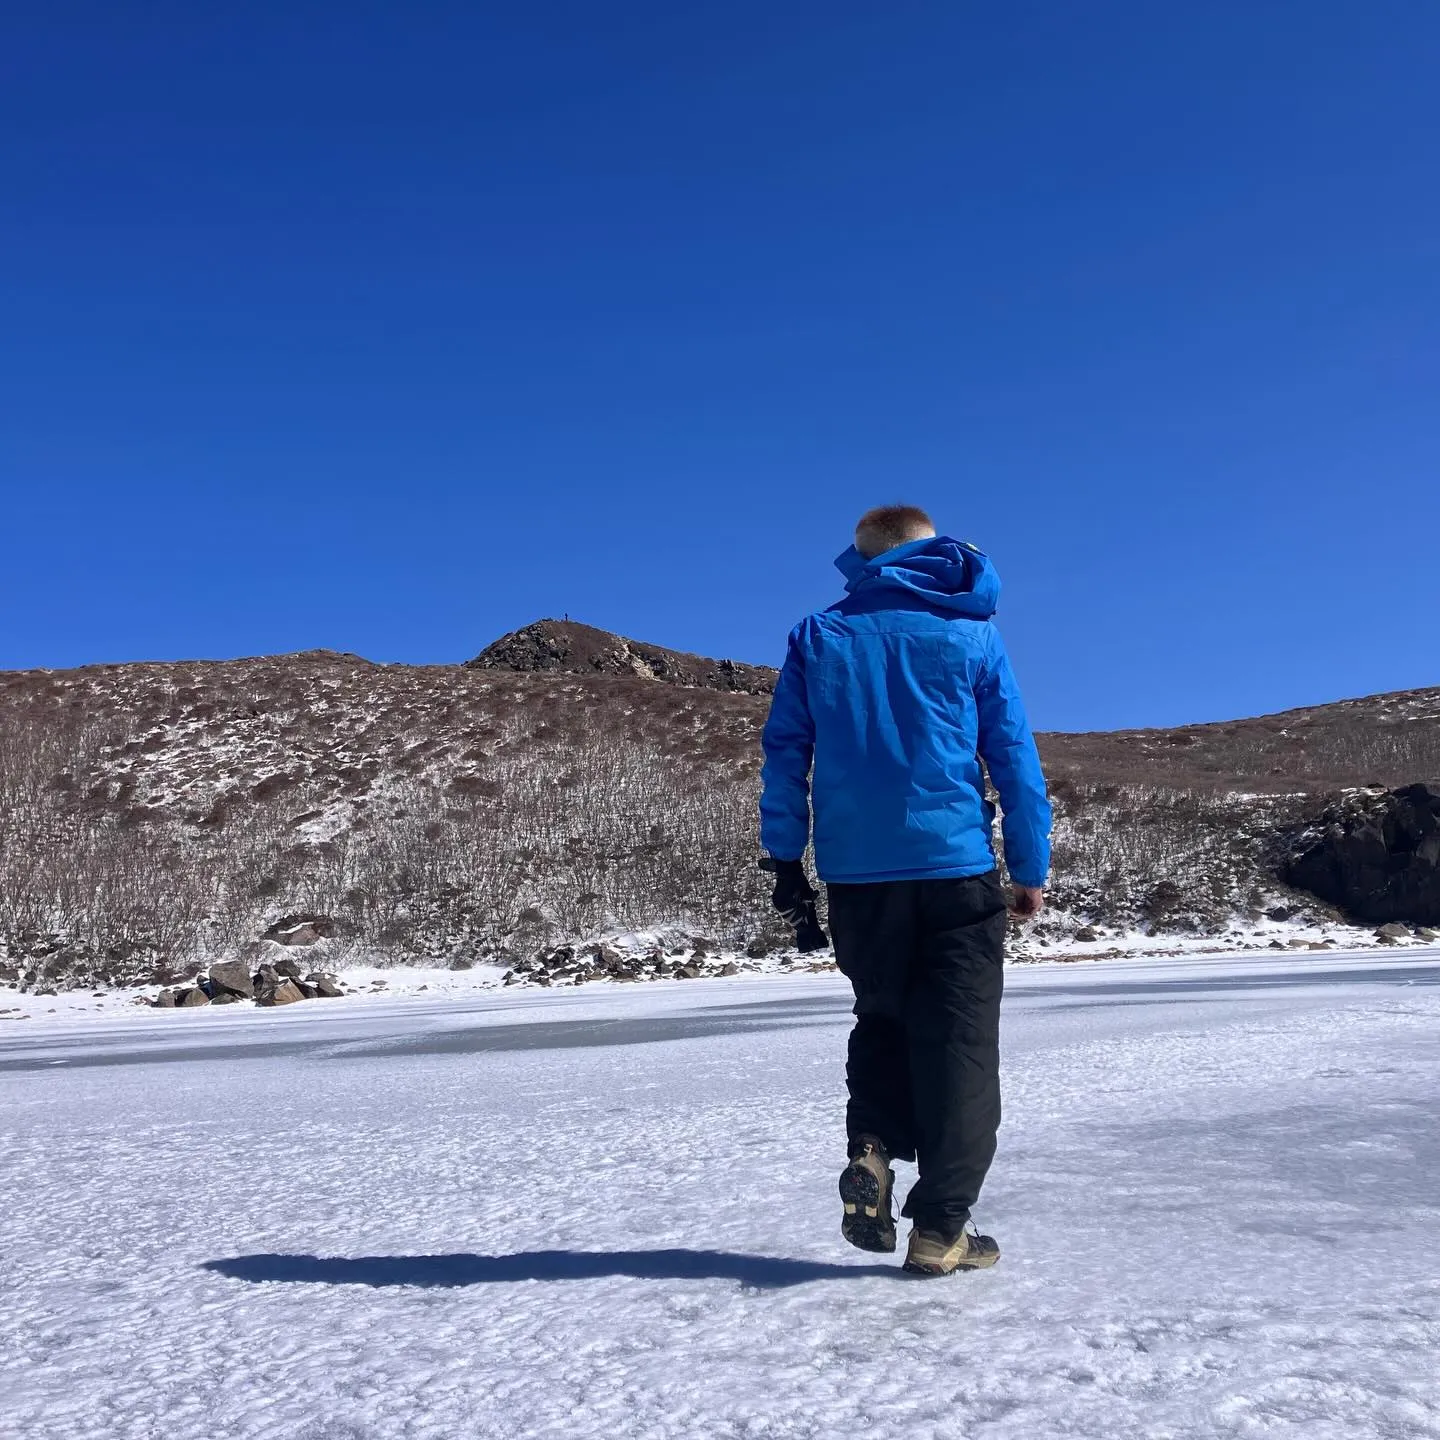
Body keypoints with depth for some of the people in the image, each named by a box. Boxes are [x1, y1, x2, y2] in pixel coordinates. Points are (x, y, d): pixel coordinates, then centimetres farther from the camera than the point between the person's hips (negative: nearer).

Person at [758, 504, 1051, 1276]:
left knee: (882, 1019, 21)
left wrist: (785, 860, 7)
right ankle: (940, 1227, 3)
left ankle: (872, 1150, 0)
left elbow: (784, 751, 3)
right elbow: (1016, 760, 3)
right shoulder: (971, 634, 4)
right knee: (958, 1040, 4)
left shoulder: (816, 636, 7)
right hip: (956, 867, -2)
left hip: (857, 874, 2)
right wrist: (1031, 869, 8)